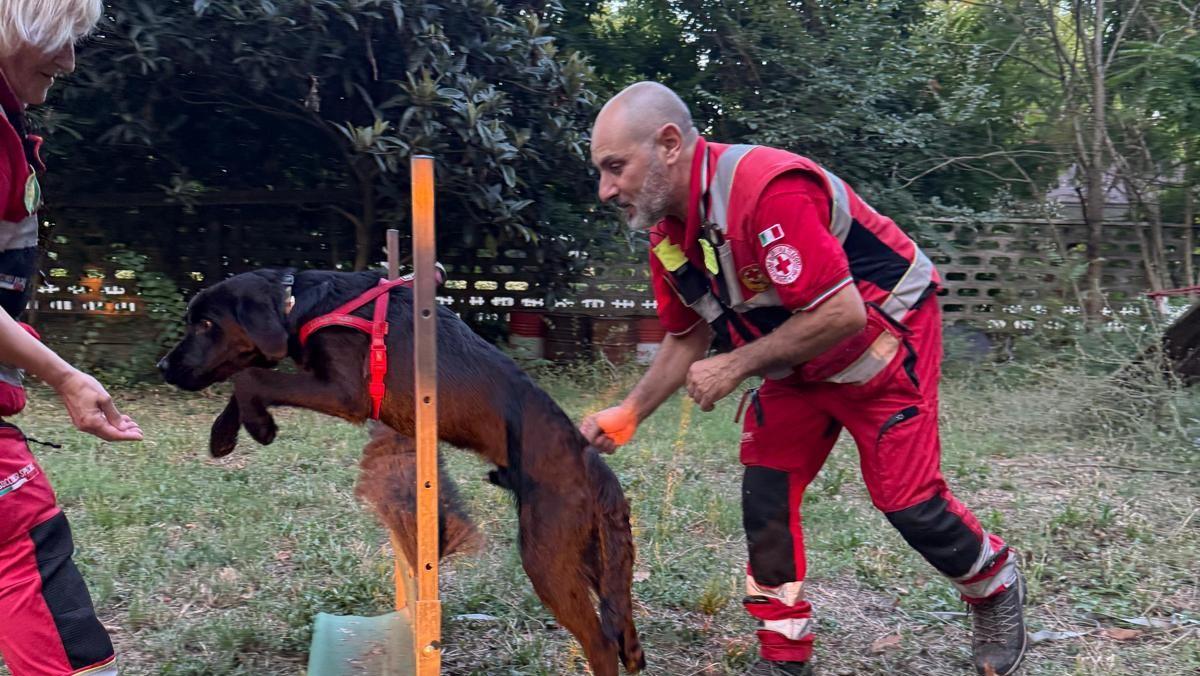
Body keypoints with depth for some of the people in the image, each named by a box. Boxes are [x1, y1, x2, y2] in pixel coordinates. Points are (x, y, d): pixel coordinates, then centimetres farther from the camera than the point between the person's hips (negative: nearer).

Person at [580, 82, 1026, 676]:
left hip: (885, 337, -8)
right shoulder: (667, 235, -6)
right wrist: (628, 414, -3)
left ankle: (998, 590, 26)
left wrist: (737, 365, -28)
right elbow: (687, 339, 7)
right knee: (764, 497, 2)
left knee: (906, 498, -6)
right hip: (798, 367, 8)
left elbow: (842, 314, -35)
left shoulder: (768, 189, -35)